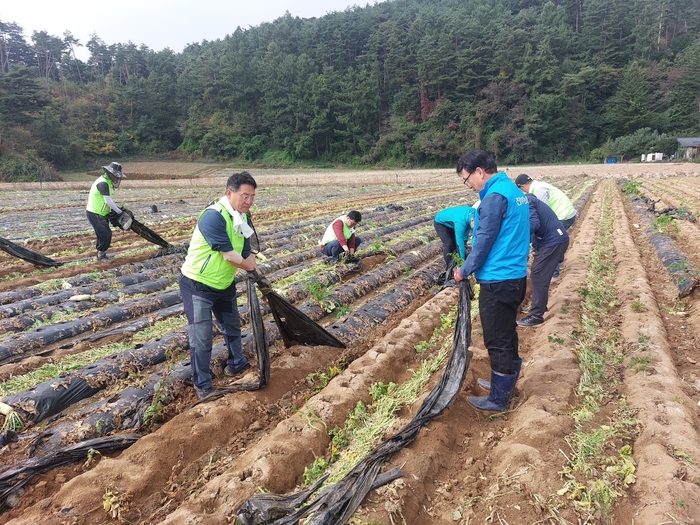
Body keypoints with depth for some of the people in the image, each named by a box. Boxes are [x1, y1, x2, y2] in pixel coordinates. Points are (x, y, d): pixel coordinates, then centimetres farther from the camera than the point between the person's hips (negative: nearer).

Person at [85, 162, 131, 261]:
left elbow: (108, 198, 18)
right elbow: (108, 201, -28)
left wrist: (117, 207, 8)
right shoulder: (103, 183, -23)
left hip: (100, 213, 10)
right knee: (106, 234, -5)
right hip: (94, 214, -10)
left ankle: (101, 253, 27)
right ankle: (101, 255, 8)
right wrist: (119, 212, -18)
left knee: (103, 234, 16)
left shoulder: (107, 181, 9)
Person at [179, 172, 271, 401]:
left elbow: (246, 252, 3)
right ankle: (202, 386, 14)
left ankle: (237, 364, 45)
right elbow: (229, 255, -29)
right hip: (198, 285, -9)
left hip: (224, 284, 9)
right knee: (201, 337, -2)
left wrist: (259, 279, -6)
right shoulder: (213, 216, -28)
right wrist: (256, 271, -18)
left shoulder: (243, 217, -1)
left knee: (233, 325, 23)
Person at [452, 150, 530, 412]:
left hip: (498, 281, -10)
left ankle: (498, 399, 16)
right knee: (507, 335, 21)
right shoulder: (514, 190, 12)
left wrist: (464, 271, -4)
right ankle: (506, 384, 37)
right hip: (515, 276, 10)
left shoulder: (495, 197, -18)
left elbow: (484, 242, -16)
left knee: (497, 341, 3)